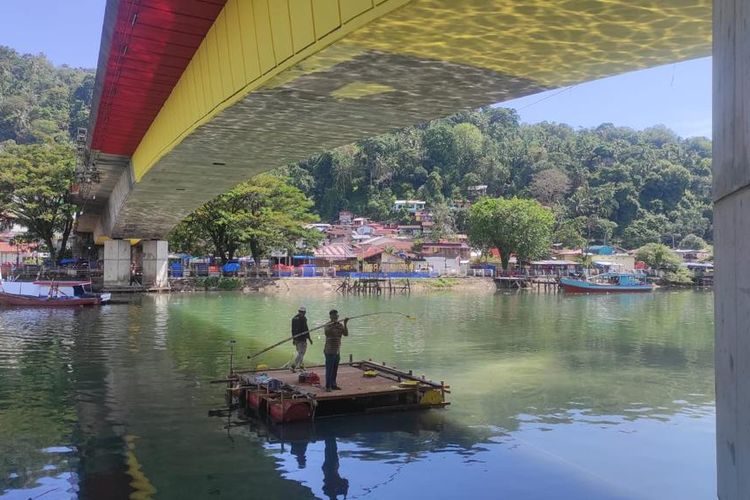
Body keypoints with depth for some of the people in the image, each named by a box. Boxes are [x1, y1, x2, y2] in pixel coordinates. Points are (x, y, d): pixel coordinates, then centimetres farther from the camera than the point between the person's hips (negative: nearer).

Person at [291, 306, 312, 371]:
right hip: (302, 338, -8)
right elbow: (305, 329, -16)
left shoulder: (294, 318, 10)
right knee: (301, 353, -5)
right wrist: (309, 338, -8)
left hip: (296, 338, 8)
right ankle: (294, 366, -14)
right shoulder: (303, 318, -15)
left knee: (300, 352, 20)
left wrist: (293, 338, 23)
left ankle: (299, 365, 25)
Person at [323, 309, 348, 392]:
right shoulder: (328, 325, -8)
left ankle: (333, 385, 22)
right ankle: (328, 386, 1)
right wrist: (333, 325, -42)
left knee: (335, 370, 13)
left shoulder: (340, 325, 8)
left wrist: (345, 324, -15)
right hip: (329, 352, -6)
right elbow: (327, 332, -29)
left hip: (337, 351, 6)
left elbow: (346, 334, -3)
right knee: (329, 370, -4)